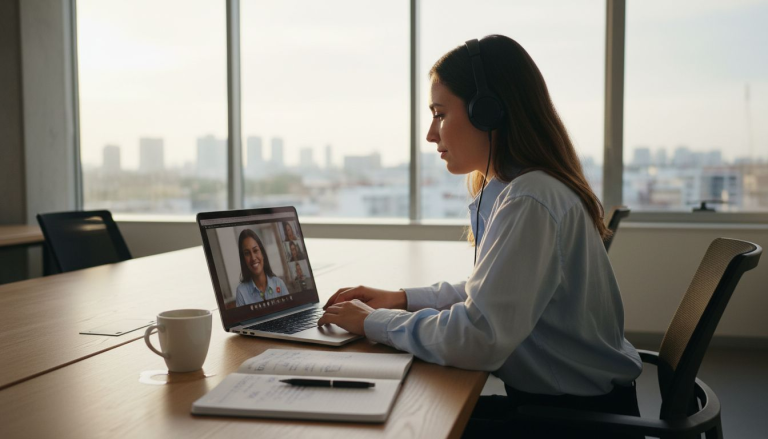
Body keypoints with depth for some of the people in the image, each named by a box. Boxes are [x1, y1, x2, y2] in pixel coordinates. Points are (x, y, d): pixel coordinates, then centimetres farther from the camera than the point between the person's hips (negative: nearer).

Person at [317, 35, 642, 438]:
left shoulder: (528, 202, -25)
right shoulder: (509, 189, 7)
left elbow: (477, 339, -31)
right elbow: (489, 291, 18)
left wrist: (374, 322, -17)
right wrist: (403, 299, 5)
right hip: (549, 396, 8)